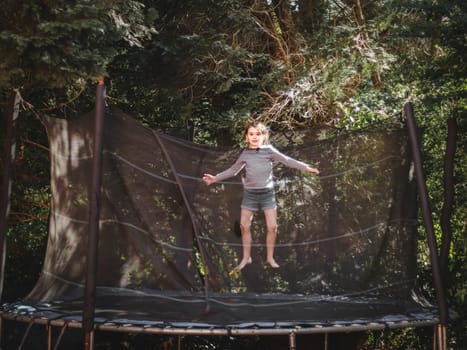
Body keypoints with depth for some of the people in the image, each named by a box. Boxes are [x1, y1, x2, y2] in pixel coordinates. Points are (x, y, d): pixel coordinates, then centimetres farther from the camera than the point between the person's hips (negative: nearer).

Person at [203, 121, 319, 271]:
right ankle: (246, 258, 18)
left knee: (272, 226, -2)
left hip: (267, 193, -2)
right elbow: (233, 170, 14)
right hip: (250, 193, 2)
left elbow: (287, 160, -8)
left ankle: (270, 257, 16)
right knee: (244, 226, 3)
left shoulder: (269, 150, -6)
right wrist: (215, 178, 14)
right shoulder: (245, 154, 2)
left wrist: (306, 167, -14)